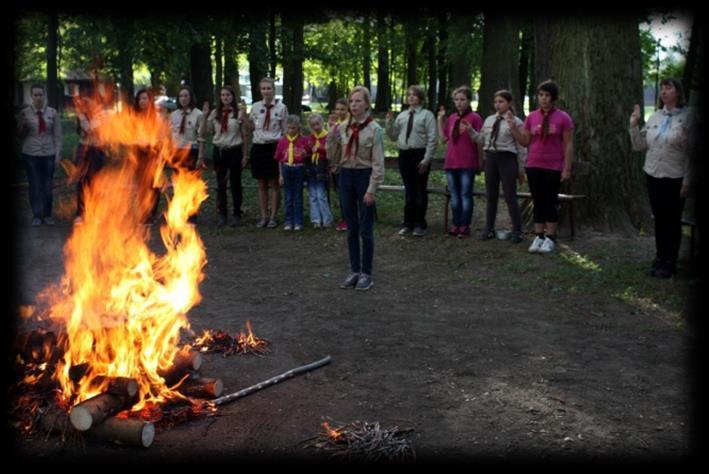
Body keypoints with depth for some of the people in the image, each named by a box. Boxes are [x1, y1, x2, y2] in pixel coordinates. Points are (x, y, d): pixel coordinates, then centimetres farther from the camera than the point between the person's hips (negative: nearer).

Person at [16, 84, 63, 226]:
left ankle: (47, 215, 16)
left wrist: (58, 154, -1)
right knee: (35, 186, 1)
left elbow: (57, 135, 4)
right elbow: (21, 135, 5)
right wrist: (21, 125, -15)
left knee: (48, 186, 4)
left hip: (48, 154, 1)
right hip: (30, 155, -1)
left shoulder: (52, 113, 2)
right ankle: (36, 216, 9)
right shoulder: (25, 113, 0)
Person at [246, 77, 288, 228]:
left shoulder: (281, 107, -1)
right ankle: (263, 216, 16)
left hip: (274, 147, -3)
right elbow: (250, 128, 8)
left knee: (274, 183, 1)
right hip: (259, 147, 3)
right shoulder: (255, 107, 6)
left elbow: (285, 130, 2)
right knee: (262, 184, 8)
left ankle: (273, 217, 10)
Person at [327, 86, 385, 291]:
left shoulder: (374, 129, -9)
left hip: (364, 176, -5)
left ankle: (366, 274, 11)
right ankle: (354, 270, 20)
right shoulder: (343, 127, 6)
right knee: (351, 228, 11)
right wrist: (331, 138, -6)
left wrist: (372, 189, -15)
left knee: (365, 229, 1)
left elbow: (378, 162, -10)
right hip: (346, 176, 5)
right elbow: (333, 157, 11)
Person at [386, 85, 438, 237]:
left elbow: (432, 139, -9)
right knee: (408, 190, 12)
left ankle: (420, 225, 14)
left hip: (420, 155, -5)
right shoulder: (402, 116, 13)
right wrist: (389, 122, -1)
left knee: (420, 190, 5)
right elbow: (393, 136, 16)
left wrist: (426, 159, -14)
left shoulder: (427, 115, -4)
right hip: (404, 154, 5)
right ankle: (408, 223, 21)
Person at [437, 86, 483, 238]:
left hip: (468, 164, -6)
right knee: (454, 195, 10)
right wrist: (440, 119, 9)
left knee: (466, 195, 0)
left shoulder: (475, 118, -7)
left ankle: (465, 226, 5)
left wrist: (480, 163, -3)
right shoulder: (452, 118, 11)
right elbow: (444, 138, 12)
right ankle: (456, 224, 17)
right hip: (451, 162, 6)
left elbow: (480, 142, -4)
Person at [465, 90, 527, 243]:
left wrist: (521, 170, -3)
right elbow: (482, 140, 15)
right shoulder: (489, 120, 12)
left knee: (510, 196, -3)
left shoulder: (516, 122, -4)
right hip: (490, 158, 5)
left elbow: (521, 147, -3)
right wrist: (471, 131, -1)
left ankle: (517, 231, 6)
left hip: (507, 158, -5)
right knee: (491, 196, 12)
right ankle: (489, 229, 22)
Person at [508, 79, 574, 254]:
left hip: (554, 168, -3)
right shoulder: (531, 117, 6)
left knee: (550, 202, 1)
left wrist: (567, 168, -8)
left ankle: (550, 238, 7)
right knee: (538, 202, 6)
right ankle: (539, 236, 12)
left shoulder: (563, 118, -4)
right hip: (534, 167, 3)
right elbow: (525, 142, 7)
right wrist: (513, 127, -7)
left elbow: (568, 145, -3)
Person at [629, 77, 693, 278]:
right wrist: (634, 125, -3)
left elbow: (691, 152, -9)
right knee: (659, 219, 12)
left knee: (672, 221, 4)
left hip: (675, 178, -5)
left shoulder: (688, 116, -8)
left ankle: (669, 263, 12)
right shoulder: (655, 116, 8)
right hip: (653, 176, 5)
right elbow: (639, 145, 11)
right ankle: (660, 258, 22)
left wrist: (687, 182, -12)